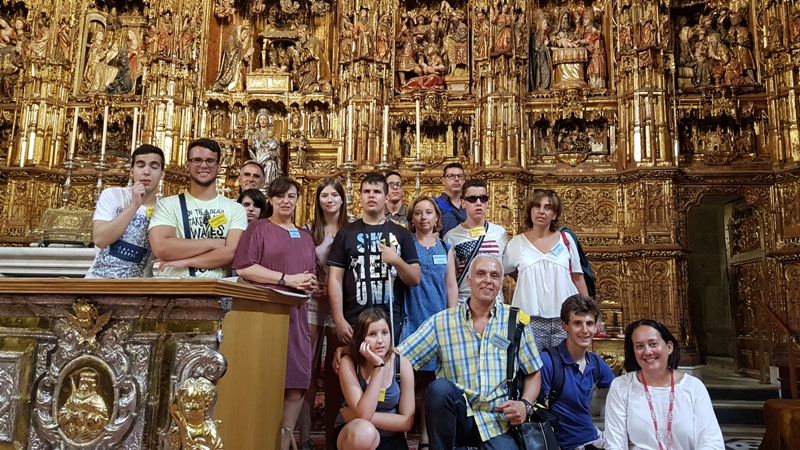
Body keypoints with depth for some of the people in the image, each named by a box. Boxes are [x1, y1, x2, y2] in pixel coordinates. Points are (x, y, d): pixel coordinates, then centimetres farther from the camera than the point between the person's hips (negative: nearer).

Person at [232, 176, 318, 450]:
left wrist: (310, 284, -1)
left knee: (297, 383, 2)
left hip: (295, 315, 5)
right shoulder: (258, 229, 2)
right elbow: (243, 268, -10)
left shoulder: (305, 237, 20)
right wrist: (287, 279, -14)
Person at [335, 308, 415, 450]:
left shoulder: (402, 364, -11)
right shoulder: (349, 363, -15)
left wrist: (362, 417, -15)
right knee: (364, 431, -36)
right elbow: (363, 414, -25)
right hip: (354, 434, -2)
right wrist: (378, 366, -28)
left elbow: (407, 421, -8)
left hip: (389, 438, 2)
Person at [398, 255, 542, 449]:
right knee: (440, 387, -30)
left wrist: (525, 404, -6)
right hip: (458, 418, 1)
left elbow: (533, 373, 10)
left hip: (496, 422, -1)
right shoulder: (441, 322, 0)